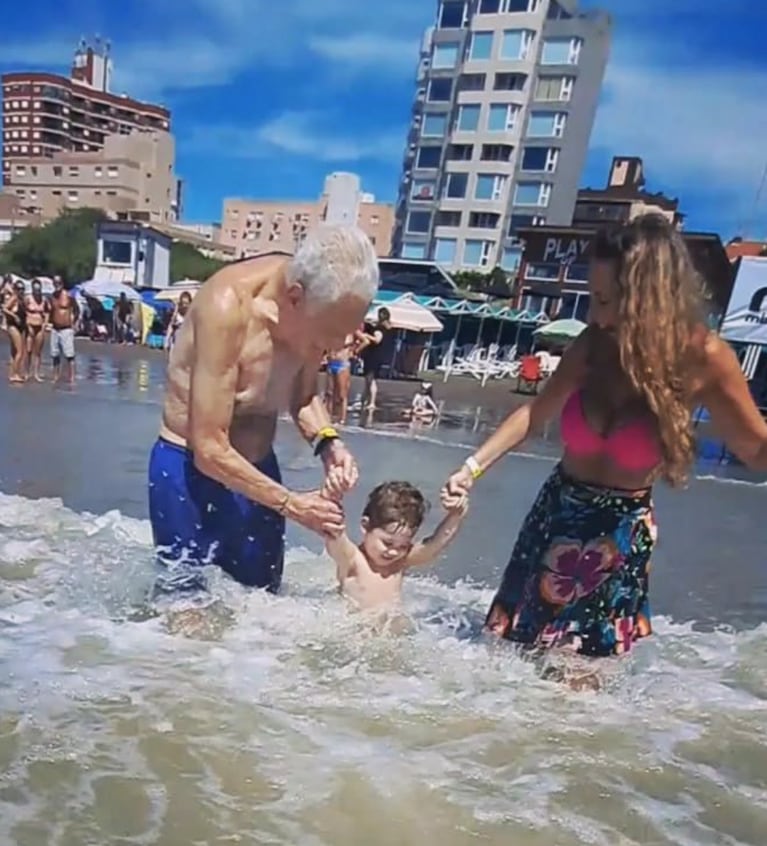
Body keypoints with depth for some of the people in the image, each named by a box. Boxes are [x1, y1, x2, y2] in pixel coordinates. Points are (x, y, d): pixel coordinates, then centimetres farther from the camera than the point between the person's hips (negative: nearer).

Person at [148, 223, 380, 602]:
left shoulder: (314, 305, -11)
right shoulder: (228, 305, -30)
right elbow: (210, 451, -27)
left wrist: (327, 442, -12)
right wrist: (290, 504, -18)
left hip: (257, 468, 6)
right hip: (191, 470, -6)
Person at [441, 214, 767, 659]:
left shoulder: (703, 356, -20)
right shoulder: (596, 342, -13)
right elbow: (537, 412, 1)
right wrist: (474, 467, -4)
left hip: (622, 530, -3)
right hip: (559, 510, 3)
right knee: (516, 639, 18)